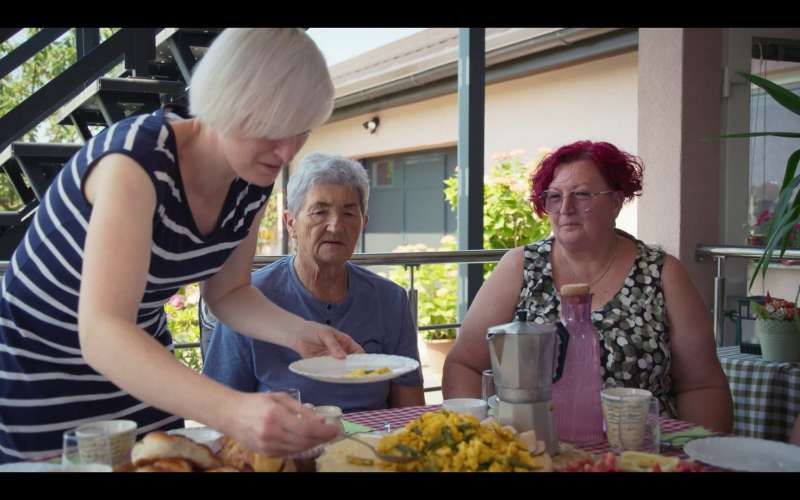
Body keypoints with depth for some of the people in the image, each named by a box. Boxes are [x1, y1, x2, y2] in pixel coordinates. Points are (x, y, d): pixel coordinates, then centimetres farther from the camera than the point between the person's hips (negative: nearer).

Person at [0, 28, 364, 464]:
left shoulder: (254, 179, -11)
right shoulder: (137, 157, -32)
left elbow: (227, 292, 2)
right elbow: (102, 333, -42)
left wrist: (299, 333, -16)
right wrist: (231, 412, -55)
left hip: (139, 356, 6)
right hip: (36, 365, -6)